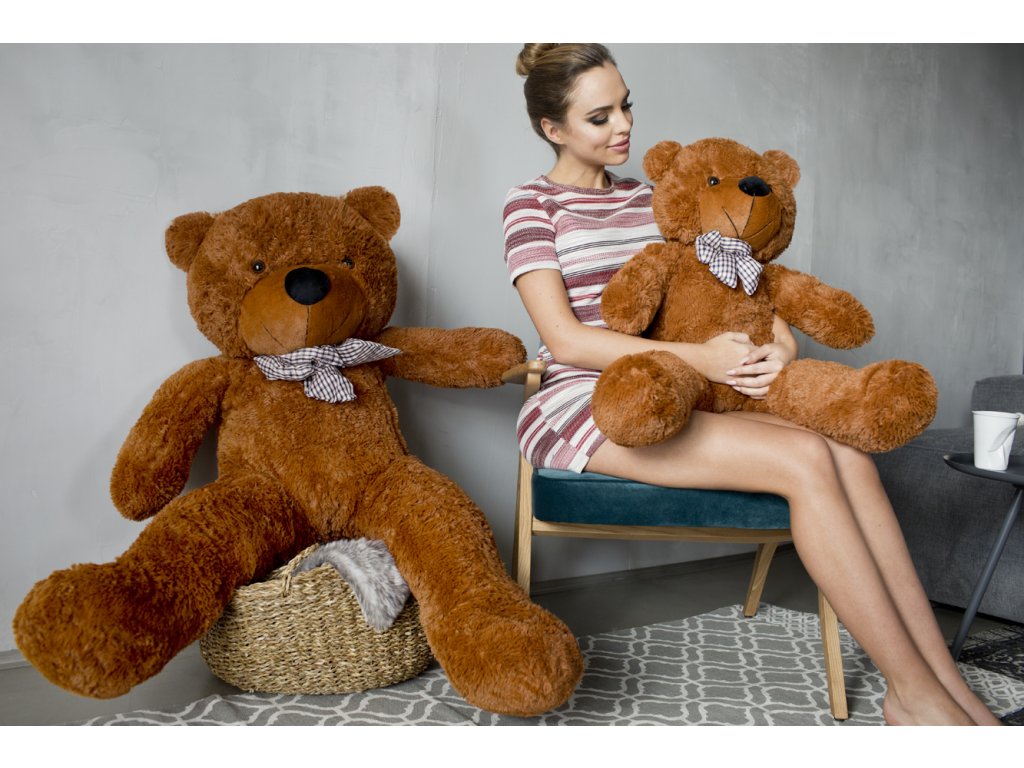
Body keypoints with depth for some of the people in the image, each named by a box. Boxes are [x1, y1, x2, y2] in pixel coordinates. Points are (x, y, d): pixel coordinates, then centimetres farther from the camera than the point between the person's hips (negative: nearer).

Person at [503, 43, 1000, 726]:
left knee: (849, 456, -17)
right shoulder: (534, 203, 2)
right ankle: (913, 694, -13)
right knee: (804, 459, -24)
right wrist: (696, 358, -16)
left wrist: (780, 342, -2)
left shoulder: (646, 197, 21)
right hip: (580, 406, -6)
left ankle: (950, 686, -12)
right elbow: (565, 339, -11)